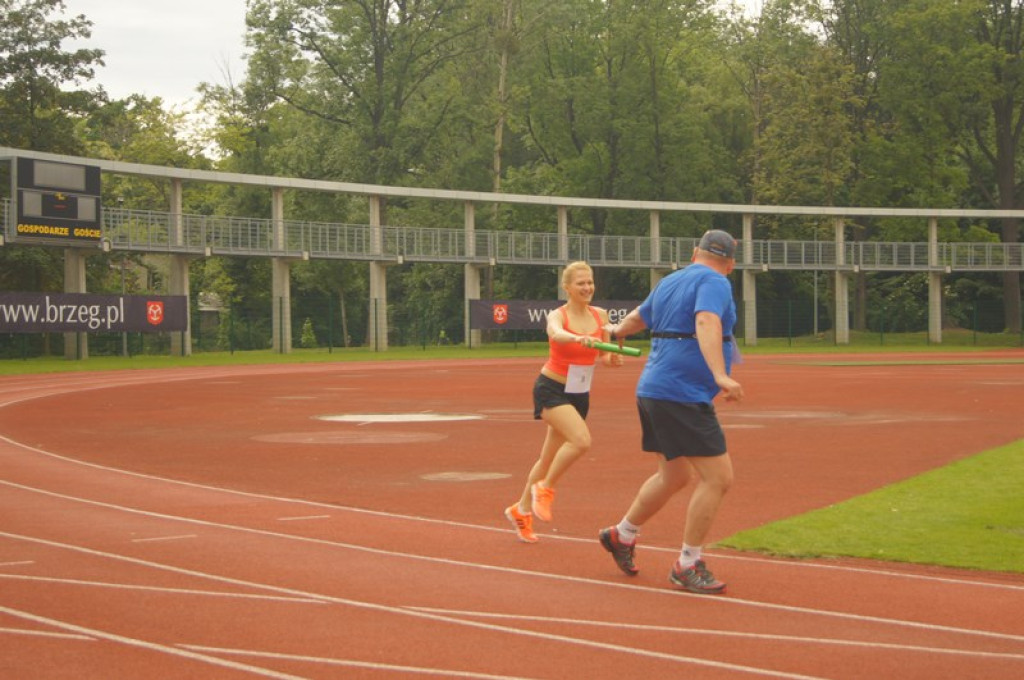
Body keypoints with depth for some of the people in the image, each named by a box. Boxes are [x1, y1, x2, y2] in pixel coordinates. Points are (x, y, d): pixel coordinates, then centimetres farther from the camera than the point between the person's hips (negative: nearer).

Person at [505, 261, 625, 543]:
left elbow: (604, 356, 10)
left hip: (579, 394, 6)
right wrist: (579, 338, -61)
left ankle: (521, 509, 31)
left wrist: (612, 358, -15)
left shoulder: (600, 316, 1)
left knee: (550, 457, 13)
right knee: (581, 440, -28)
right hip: (551, 389, -6)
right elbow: (556, 333, -40)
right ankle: (545, 488, -8)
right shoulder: (558, 315, -15)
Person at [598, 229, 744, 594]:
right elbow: (706, 322, -28)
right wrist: (720, 375, -40)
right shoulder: (715, 283, -9)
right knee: (718, 478, -7)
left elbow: (639, 316, 35)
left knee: (674, 475, 23)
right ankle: (687, 565, -2)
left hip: (654, 392, 9)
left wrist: (617, 331, 57)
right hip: (683, 395, -9)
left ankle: (622, 535, 36)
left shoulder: (669, 282, 17)